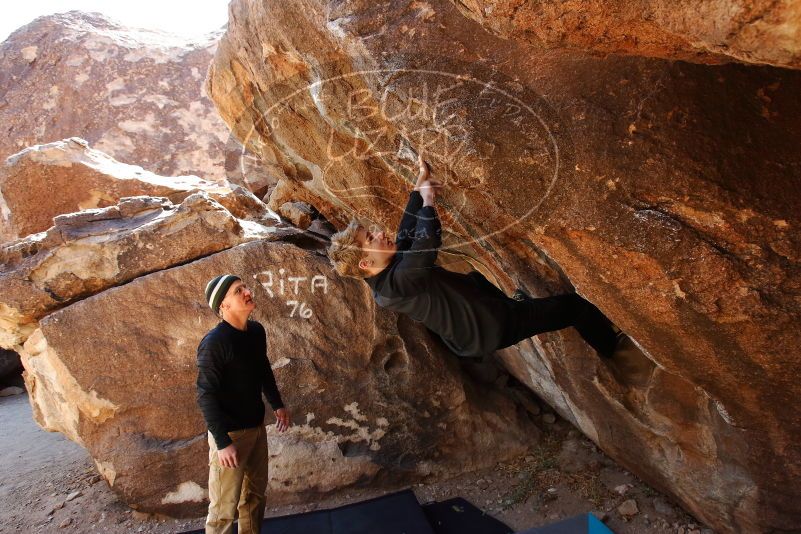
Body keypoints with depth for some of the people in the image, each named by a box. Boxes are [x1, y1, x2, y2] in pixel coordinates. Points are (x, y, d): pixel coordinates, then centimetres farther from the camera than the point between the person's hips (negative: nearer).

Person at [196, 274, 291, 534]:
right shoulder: (214, 343, -22)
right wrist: (223, 442, -24)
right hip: (230, 432, -7)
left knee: (256, 492, 21)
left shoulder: (257, 331, 1)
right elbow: (205, 396, -21)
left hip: (257, 426, 7)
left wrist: (277, 404, 21)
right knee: (224, 506, 3)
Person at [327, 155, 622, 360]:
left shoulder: (392, 266, -6)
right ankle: (614, 349, 27)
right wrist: (428, 199, -29)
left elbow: (409, 230, 2)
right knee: (575, 305, 1)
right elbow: (429, 240, -45)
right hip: (489, 327, -9)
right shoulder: (392, 286, -35)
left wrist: (420, 184, -3)